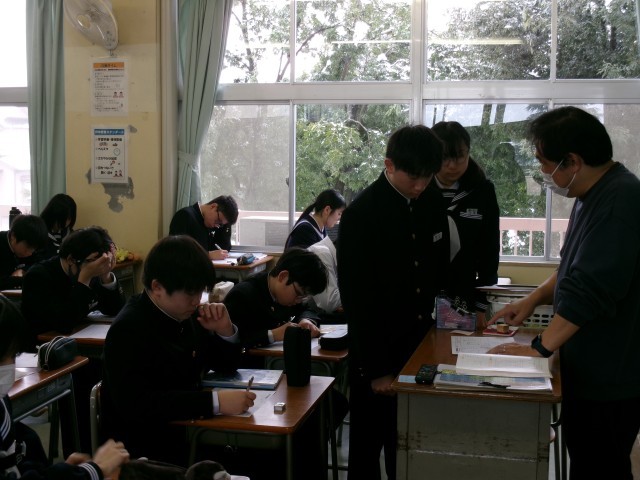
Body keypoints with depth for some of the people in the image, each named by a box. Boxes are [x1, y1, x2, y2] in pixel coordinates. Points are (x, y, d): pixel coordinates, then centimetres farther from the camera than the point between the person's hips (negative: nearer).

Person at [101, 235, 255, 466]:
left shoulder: (185, 314, 2)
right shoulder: (129, 330, -19)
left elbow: (226, 365, 15)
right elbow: (136, 405, -31)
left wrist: (225, 331, -7)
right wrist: (215, 402, -34)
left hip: (187, 432, 8)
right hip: (145, 450, -7)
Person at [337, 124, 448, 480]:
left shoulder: (432, 203, 2)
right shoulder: (362, 214, -16)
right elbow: (358, 299, -16)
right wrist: (377, 368, -16)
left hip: (422, 345, 5)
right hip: (379, 350, -5)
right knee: (369, 446, 9)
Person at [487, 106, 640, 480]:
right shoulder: (595, 196, 10)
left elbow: (590, 288, -29)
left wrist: (540, 348, -22)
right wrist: (533, 300, 10)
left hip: (609, 378, -10)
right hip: (588, 368, 10)